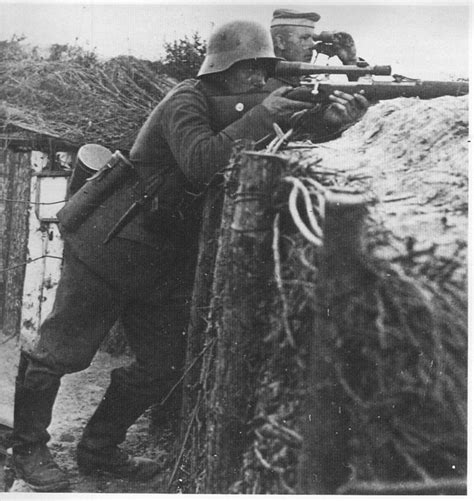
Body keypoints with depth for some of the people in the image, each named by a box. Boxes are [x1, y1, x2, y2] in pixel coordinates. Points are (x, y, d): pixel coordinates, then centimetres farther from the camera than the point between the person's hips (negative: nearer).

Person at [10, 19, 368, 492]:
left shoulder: (238, 111, 9)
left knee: (164, 365, 9)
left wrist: (328, 121, -15)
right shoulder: (187, 102, -16)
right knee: (61, 352, 1)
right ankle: (28, 449, 19)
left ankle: (99, 449, 26)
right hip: (109, 247, -8)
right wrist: (260, 116, -32)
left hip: (163, 265, 8)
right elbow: (200, 161, -34)